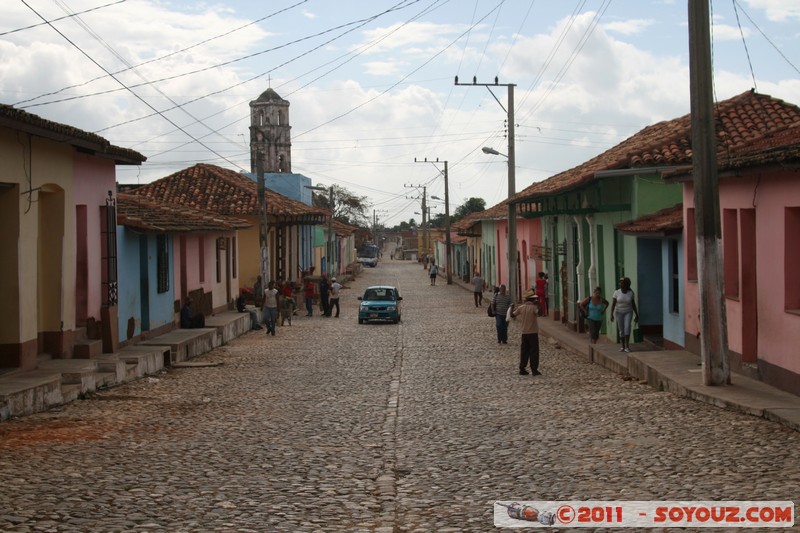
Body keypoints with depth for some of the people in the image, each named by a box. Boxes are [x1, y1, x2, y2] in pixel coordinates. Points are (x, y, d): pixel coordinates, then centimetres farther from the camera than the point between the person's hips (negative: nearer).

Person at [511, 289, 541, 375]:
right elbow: (538, 313, -29)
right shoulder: (534, 307, -12)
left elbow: (513, 315, 10)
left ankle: (522, 369, 11)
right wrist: (538, 305, -14)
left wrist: (512, 308, 29)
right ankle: (534, 370, -1)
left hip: (524, 333, 5)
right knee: (534, 352, 0)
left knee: (524, 352, 11)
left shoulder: (521, 307, 2)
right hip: (533, 333, -5)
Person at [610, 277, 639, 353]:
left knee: (627, 327, -21)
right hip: (619, 313, 1)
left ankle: (627, 346, -19)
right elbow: (613, 304, -10)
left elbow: (633, 304, 0)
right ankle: (623, 346, 20)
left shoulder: (631, 293, -8)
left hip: (628, 312, -1)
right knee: (621, 330, 3)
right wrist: (611, 314, -19)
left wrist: (636, 315, 2)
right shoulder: (616, 292, -10)